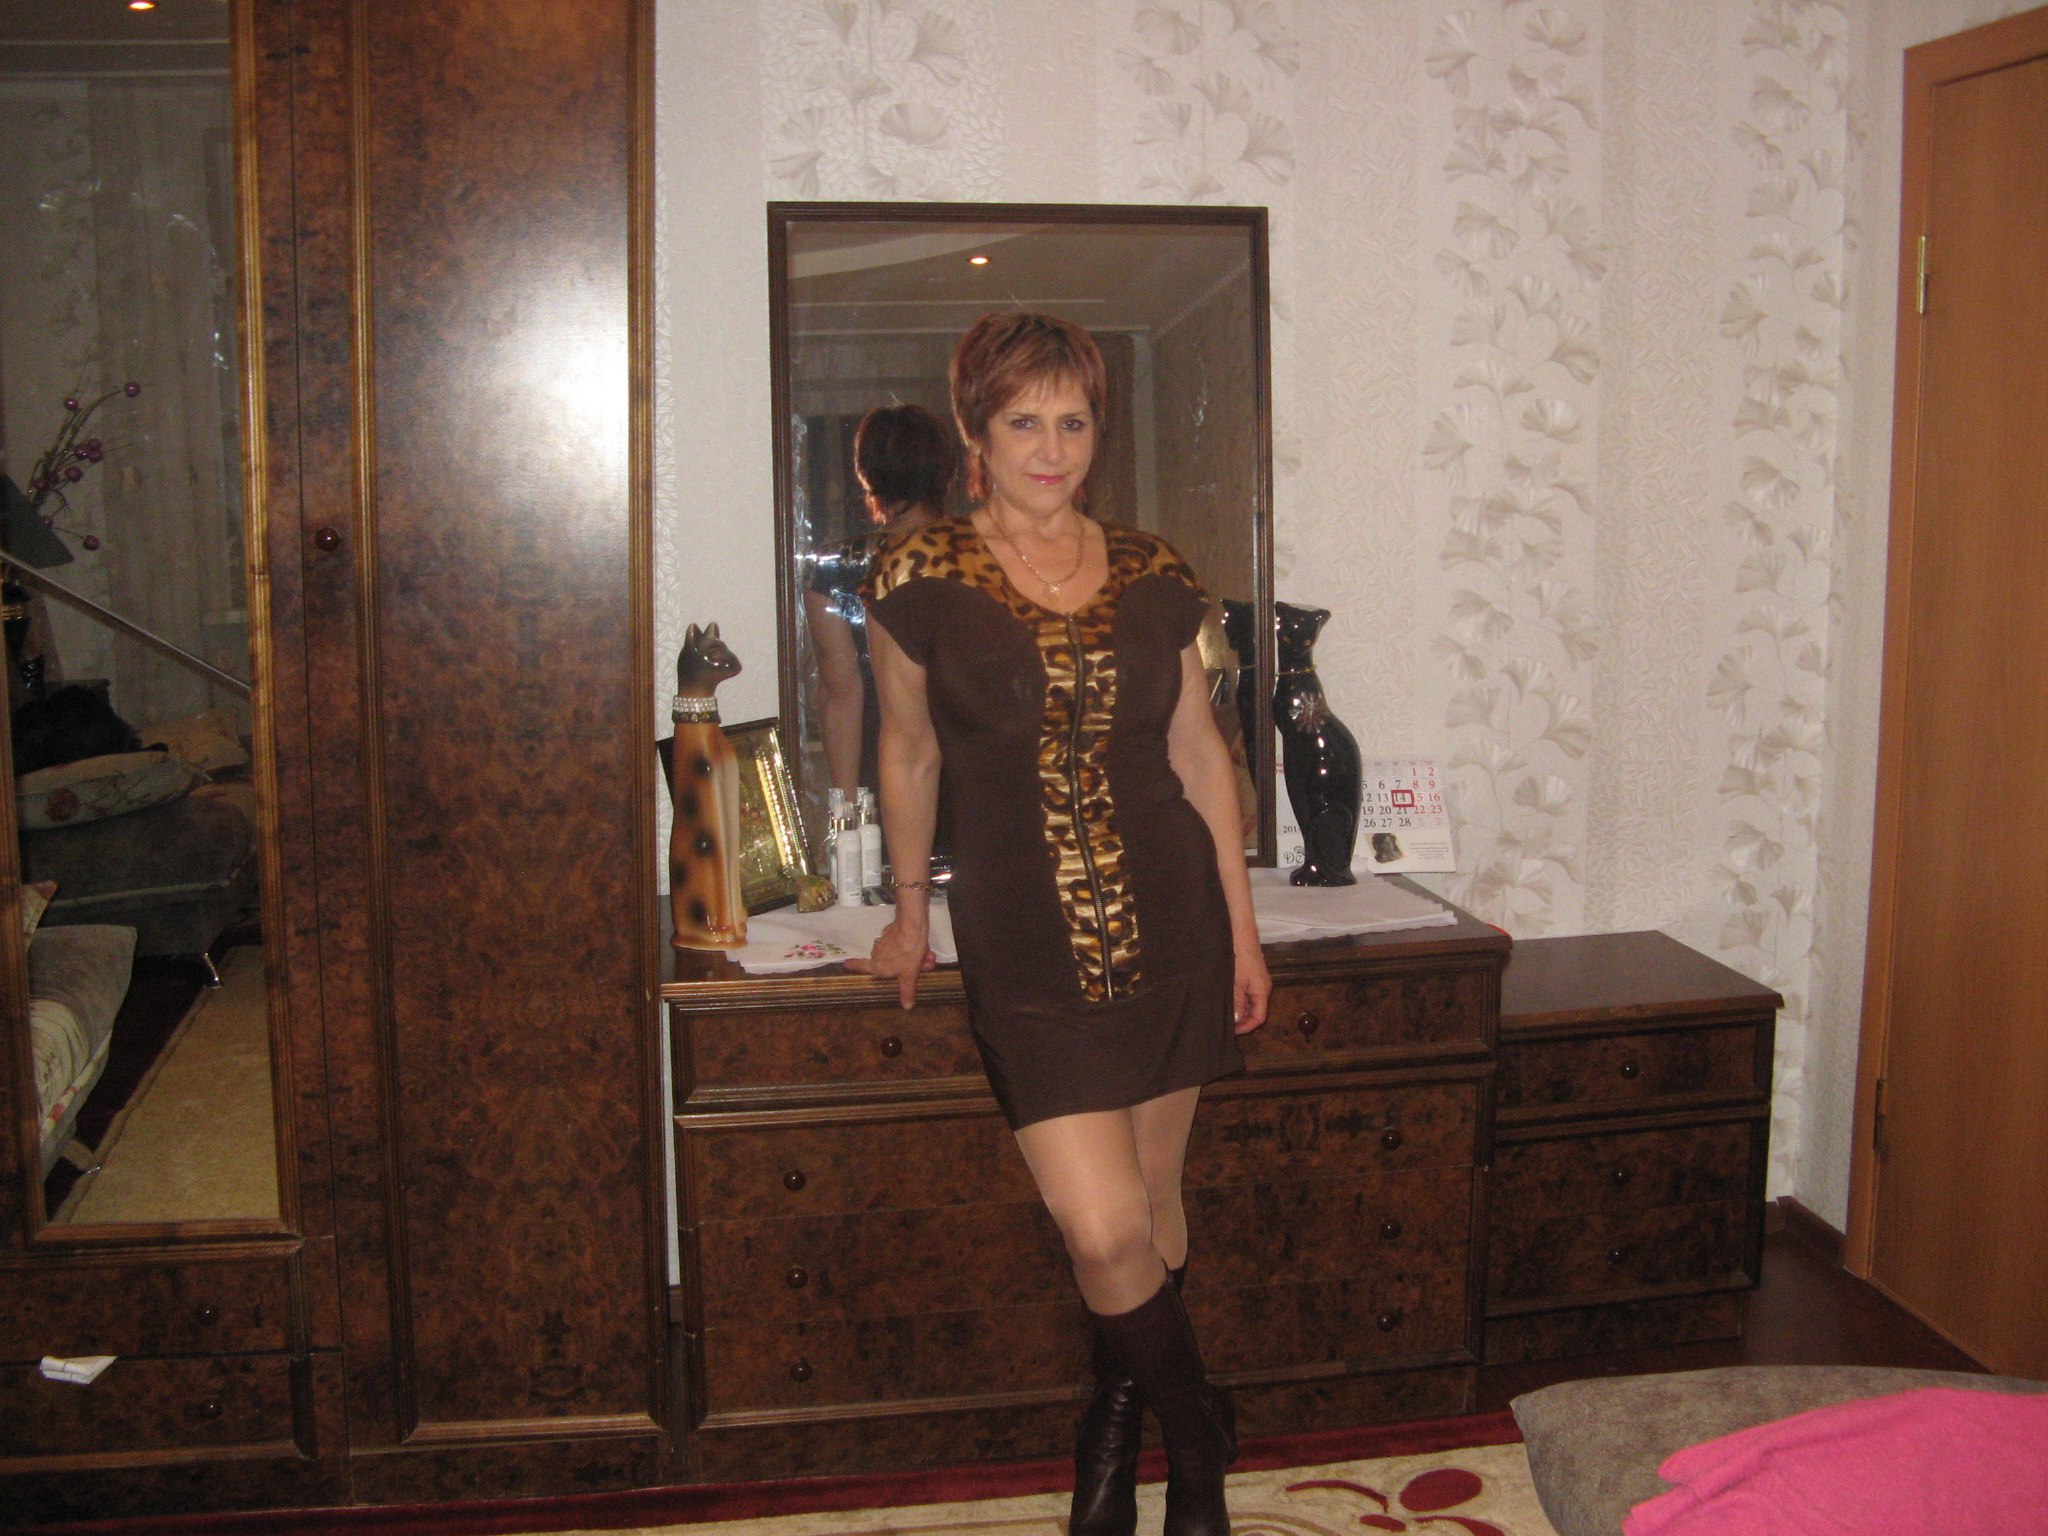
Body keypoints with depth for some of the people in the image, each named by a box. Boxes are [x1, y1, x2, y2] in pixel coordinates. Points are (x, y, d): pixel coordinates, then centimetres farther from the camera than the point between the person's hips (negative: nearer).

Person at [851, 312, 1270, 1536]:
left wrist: (1242, 927, 10)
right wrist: (911, 911, 17)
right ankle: (1198, 1434, 19)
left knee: (1153, 1197, 11)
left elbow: (1201, 752, 10)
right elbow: (910, 755, 8)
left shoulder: (1151, 575, 3)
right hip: (1024, 942, -3)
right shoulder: (923, 578, -4)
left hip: (1168, 921, 3)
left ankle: (1119, 1428, 35)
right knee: (1103, 1225, -8)